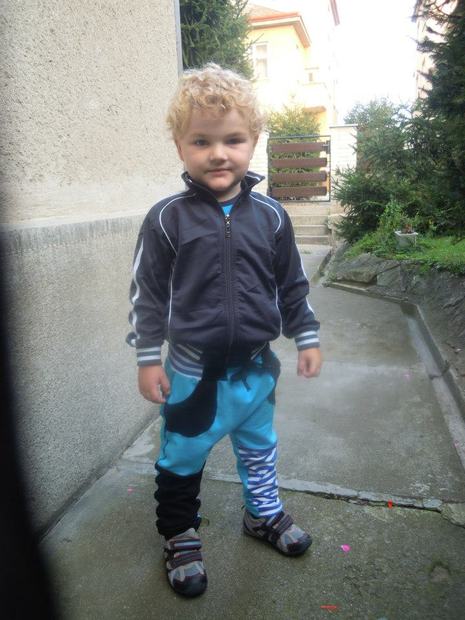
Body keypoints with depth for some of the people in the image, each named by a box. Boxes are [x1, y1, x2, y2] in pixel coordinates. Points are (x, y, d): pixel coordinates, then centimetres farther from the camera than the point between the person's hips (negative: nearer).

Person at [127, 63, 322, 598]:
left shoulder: (270, 216, -2)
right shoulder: (166, 219, -10)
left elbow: (292, 284, 6)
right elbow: (147, 293, -5)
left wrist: (306, 338, 7)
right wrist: (148, 358, -6)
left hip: (256, 364, 3)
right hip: (192, 368, -2)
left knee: (258, 446, 23)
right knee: (182, 458, 14)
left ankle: (264, 514, 49)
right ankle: (180, 536, 39)